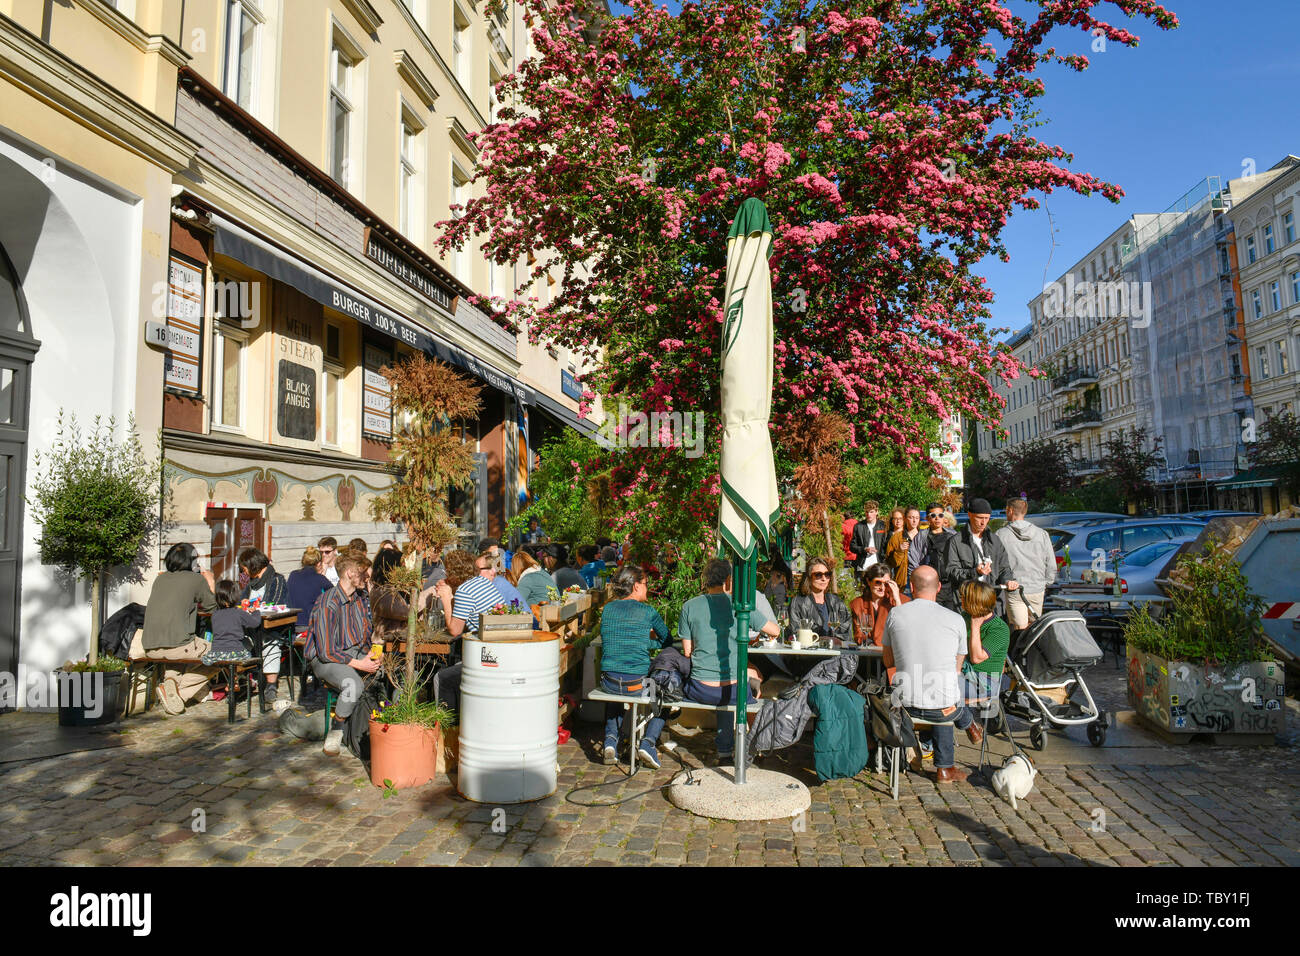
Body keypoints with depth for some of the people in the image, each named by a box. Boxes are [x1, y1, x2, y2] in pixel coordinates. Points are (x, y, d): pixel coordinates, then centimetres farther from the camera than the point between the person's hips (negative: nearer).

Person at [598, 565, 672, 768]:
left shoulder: (607, 609, 7)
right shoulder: (648, 612, -3)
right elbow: (668, 642, 8)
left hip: (609, 681, 4)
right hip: (637, 682, -4)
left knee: (614, 691, 39)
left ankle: (611, 740, 20)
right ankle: (648, 742, 9)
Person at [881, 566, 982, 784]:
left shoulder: (895, 614, -2)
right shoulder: (956, 620, -4)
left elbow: (888, 662, 9)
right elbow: (957, 670, 9)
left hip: (906, 705, 2)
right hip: (943, 705, -2)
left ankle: (945, 768, 39)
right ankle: (968, 723, 57)